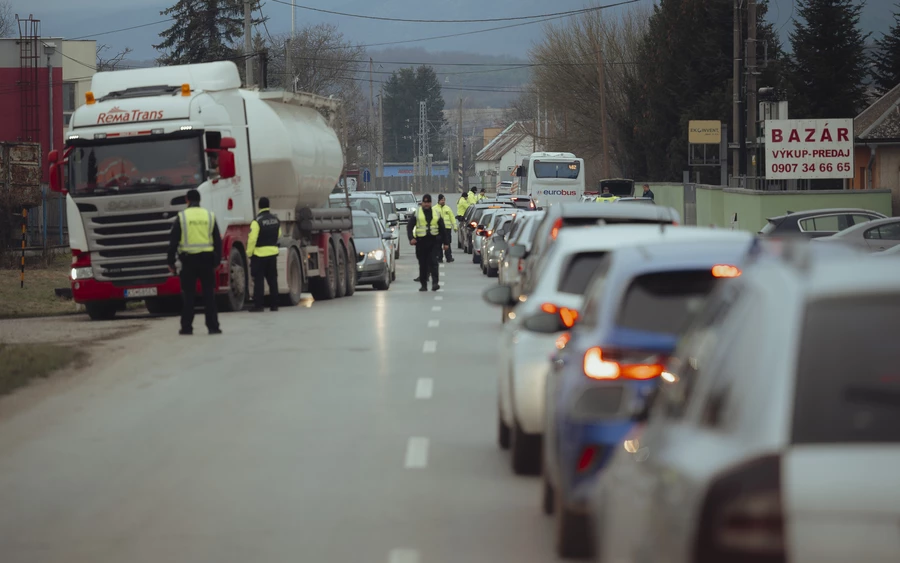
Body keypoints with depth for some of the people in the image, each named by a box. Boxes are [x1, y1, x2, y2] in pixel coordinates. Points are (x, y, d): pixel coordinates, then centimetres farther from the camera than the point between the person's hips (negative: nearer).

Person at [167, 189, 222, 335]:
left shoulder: (182, 217, -1)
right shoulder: (210, 216, 6)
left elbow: (173, 241, -1)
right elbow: (218, 240, 6)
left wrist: (171, 262, 4)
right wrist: (217, 260, 12)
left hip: (188, 259, -1)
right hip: (207, 258, 1)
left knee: (188, 294, 5)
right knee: (209, 294, 5)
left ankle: (186, 327, 5)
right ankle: (213, 326, 1)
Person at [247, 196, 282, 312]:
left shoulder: (257, 221, -16)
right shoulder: (276, 220, 5)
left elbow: (252, 239, -17)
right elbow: (278, 235, 16)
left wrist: (249, 253, -9)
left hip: (259, 254, -6)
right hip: (273, 253, 6)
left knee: (259, 280, -3)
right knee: (272, 279, 12)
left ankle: (258, 305, -6)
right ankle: (274, 304, 14)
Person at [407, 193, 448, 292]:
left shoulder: (436, 214, 11)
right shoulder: (417, 214, 7)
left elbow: (443, 229, 16)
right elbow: (409, 227, 3)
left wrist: (445, 243, 12)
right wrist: (411, 238, -13)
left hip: (434, 241, 0)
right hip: (421, 241, 0)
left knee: (433, 261, -14)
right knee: (423, 264, 5)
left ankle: (435, 283, -20)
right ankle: (423, 284, 14)